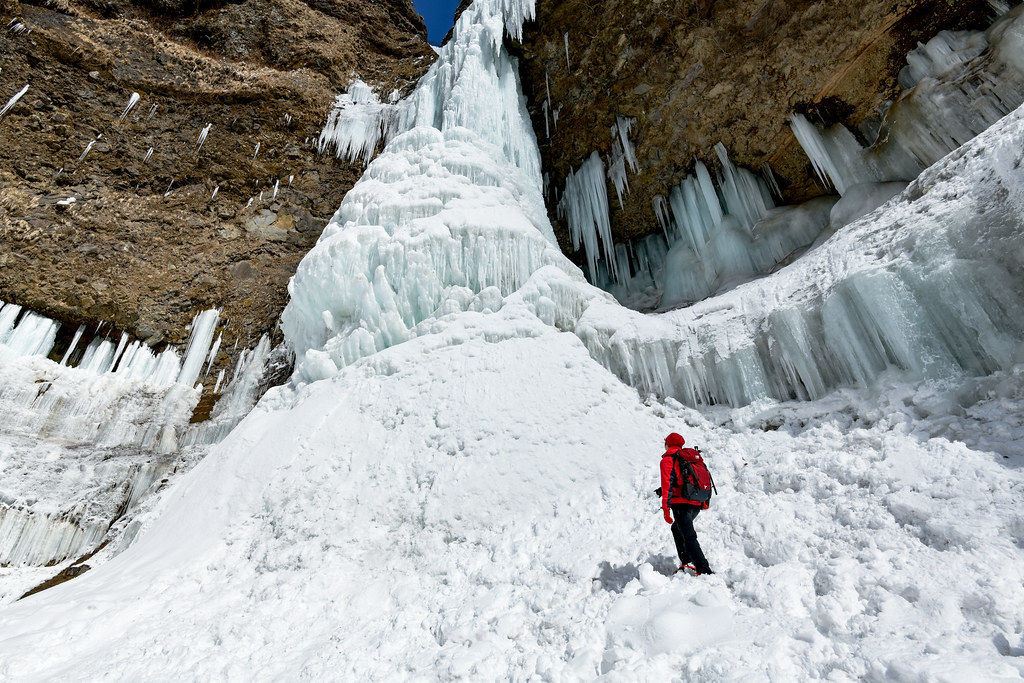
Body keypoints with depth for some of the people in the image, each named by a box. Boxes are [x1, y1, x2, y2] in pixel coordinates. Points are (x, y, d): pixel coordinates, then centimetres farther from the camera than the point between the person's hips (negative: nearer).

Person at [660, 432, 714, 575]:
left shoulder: (668, 460, -2)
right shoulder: (694, 457, 19)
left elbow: (667, 484, -12)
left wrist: (666, 508, -14)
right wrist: (705, 502, 29)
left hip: (681, 503, -7)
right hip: (697, 504, 8)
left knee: (689, 537, -5)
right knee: (677, 528, 25)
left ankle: (704, 570, -14)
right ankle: (687, 561, 19)